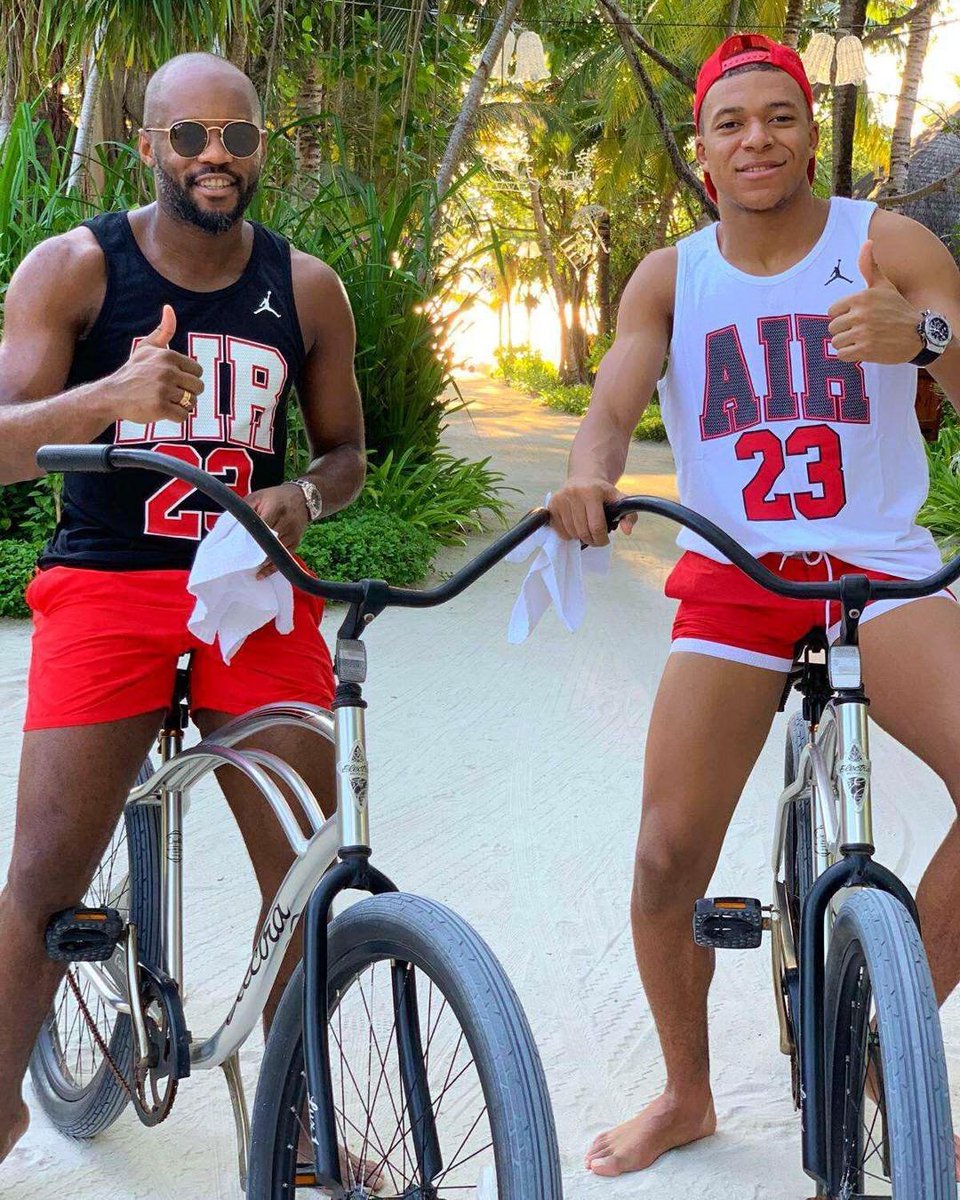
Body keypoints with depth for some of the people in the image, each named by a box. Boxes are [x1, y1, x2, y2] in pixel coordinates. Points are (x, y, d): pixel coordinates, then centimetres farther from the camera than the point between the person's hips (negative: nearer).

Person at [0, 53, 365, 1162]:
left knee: (307, 872, -1)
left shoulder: (305, 288, 5)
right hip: (105, 583, -2)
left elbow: (343, 453, 15)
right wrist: (112, 394, -32)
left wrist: (301, 497, -9)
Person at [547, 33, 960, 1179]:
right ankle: (685, 1093, 20)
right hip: (731, 580, 1)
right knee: (667, 856, -6)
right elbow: (612, 405, -8)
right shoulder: (670, 278, 6)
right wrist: (588, 476, -32)